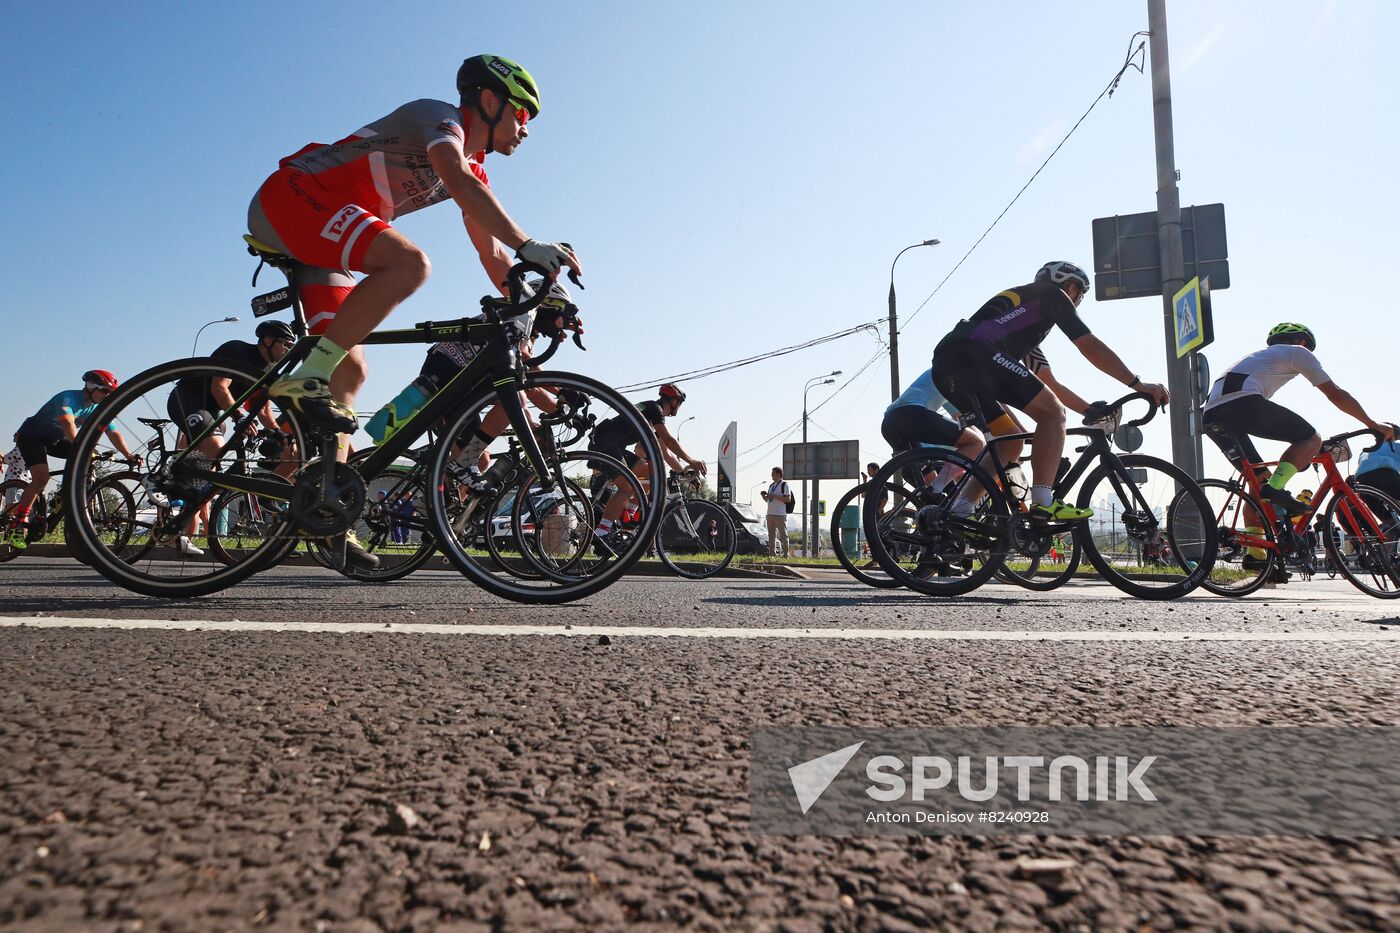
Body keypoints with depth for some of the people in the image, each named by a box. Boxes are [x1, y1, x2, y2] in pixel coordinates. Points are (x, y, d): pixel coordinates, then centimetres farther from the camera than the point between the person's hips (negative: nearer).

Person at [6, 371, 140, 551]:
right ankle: (17, 522, -15)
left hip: (54, 440, 7)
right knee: (42, 477, -25)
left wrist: (129, 455, -31)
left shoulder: (98, 409, -7)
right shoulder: (68, 398, -27)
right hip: (31, 436, -7)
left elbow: (113, 433, -16)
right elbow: (69, 425, -43)